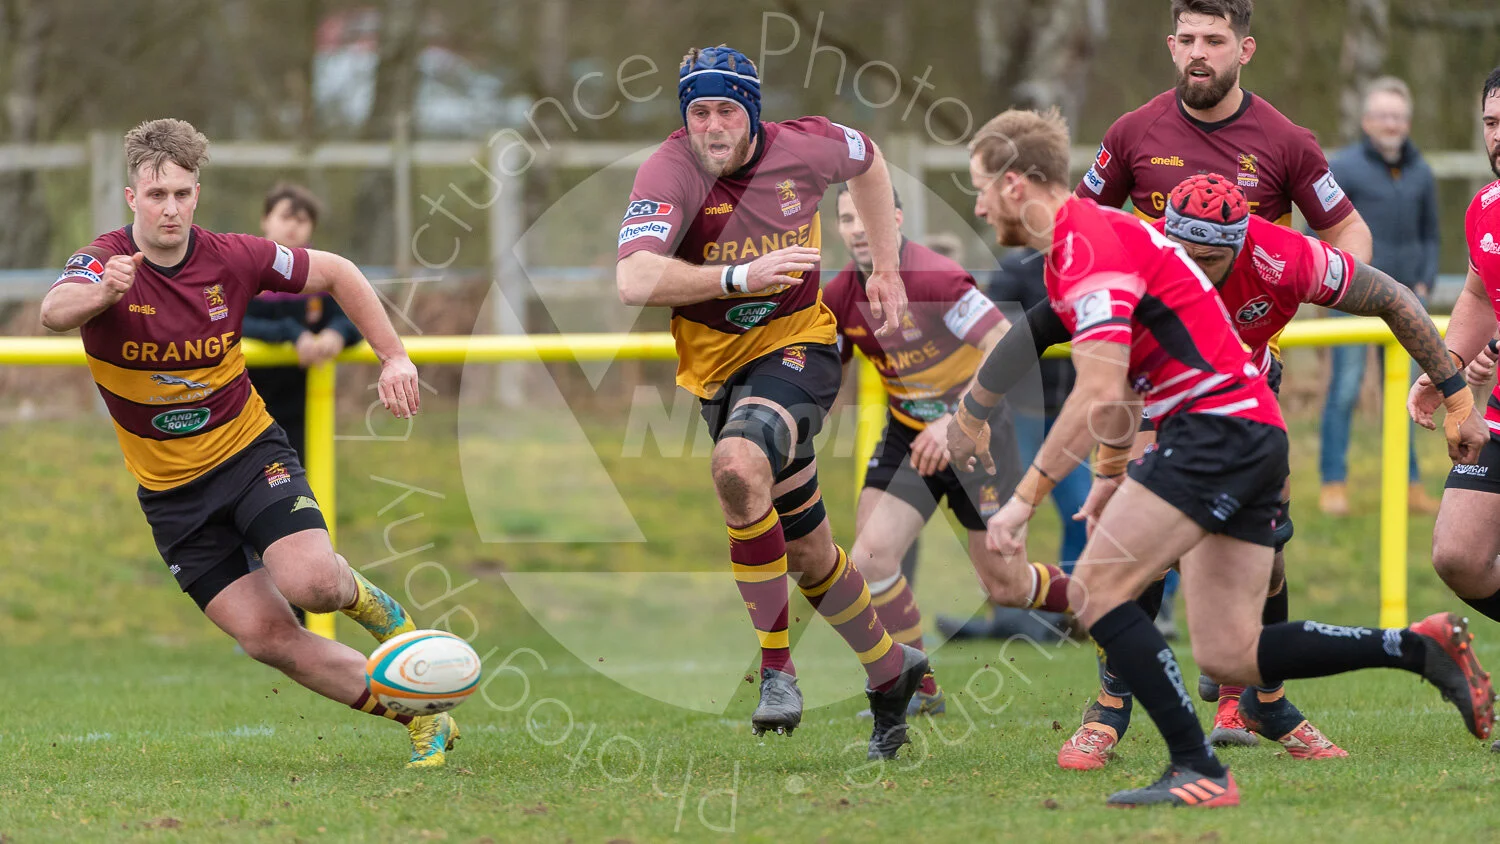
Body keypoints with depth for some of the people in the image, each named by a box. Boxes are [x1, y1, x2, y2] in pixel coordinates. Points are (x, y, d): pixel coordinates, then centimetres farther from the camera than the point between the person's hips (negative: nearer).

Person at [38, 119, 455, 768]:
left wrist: (394, 359, 2)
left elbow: (336, 273, 7)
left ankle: (365, 599, 11)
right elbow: (53, 311, -40)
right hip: (170, 490, 0)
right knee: (267, 637, -8)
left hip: (249, 450, 0)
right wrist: (99, 294, -62)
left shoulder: (232, 258, -9)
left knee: (310, 582, -27)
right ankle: (418, 715, 6)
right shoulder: (105, 264, -16)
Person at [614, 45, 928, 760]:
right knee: (810, 552, 10)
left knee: (738, 466, -33)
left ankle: (776, 669, -25)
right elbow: (633, 281, -34)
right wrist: (740, 277, -41)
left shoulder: (803, 148, -11)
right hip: (716, 366, 2)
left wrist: (886, 269, 17)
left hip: (796, 348, -2)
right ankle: (891, 671, 35)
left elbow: (866, 159, 15)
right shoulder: (669, 173, -18)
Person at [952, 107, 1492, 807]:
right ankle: (1421, 646, 8)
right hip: (1257, 435, 10)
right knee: (1229, 658, 6)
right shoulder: (1082, 241, 19)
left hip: (1219, 426, -10)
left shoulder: (1088, 246, -14)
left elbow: (1100, 397, -24)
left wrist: (1025, 499, -20)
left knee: (1095, 589, -12)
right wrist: (1110, 473, 29)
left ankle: (1196, 770, -14)